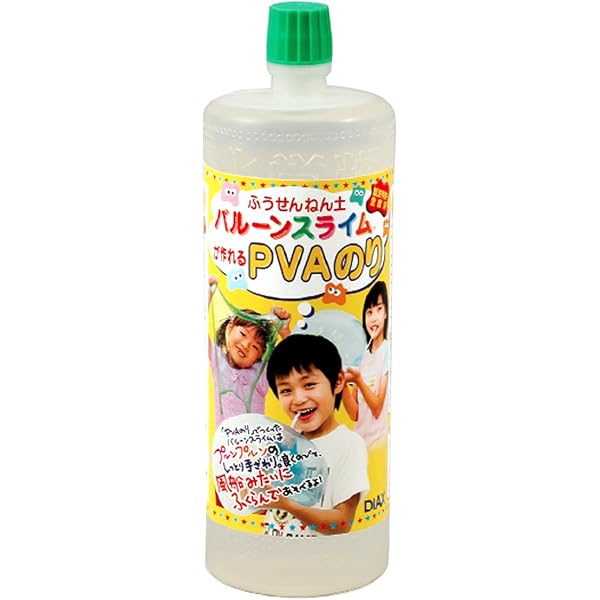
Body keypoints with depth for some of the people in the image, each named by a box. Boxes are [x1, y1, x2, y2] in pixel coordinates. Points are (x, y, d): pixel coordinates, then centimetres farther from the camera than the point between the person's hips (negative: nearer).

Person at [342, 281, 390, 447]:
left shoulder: (387, 351, -9)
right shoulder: (362, 355, 11)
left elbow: (377, 409, -10)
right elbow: (354, 414, 7)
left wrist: (358, 380, -21)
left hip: (378, 438, -6)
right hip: (360, 439, 6)